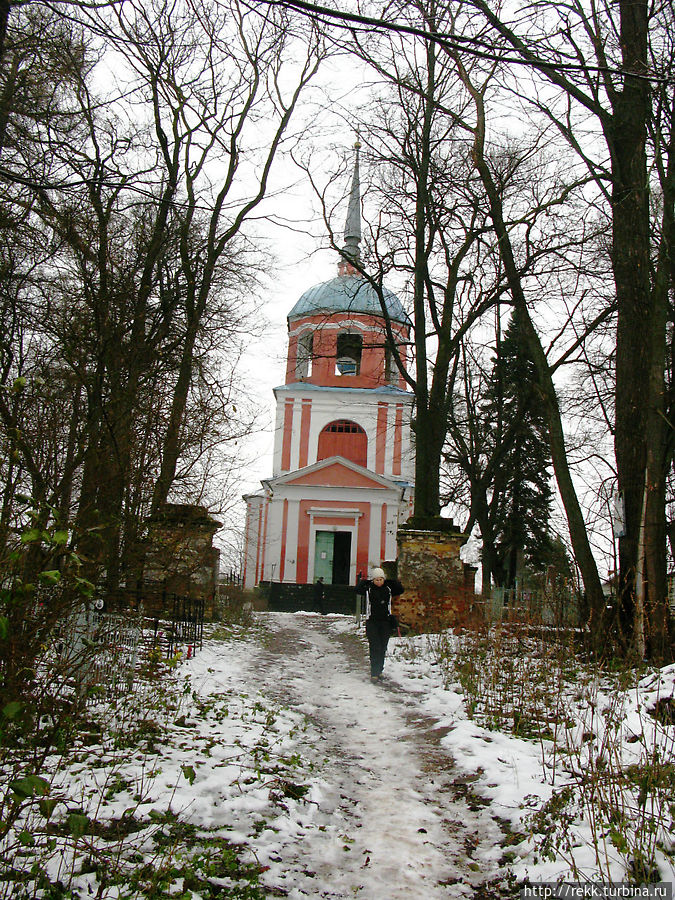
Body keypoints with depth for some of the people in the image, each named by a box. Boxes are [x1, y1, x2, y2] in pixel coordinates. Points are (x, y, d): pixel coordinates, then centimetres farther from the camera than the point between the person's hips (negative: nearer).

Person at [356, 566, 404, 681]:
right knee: (374, 647, -9)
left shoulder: (388, 588, 6)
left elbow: (401, 590, 6)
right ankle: (374, 673, -8)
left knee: (383, 648, 9)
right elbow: (357, 590, -12)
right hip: (372, 622, -3)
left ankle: (379, 670, 22)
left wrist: (393, 581, -1)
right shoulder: (368, 588, -1)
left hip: (385, 622, 3)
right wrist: (364, 581, -13)